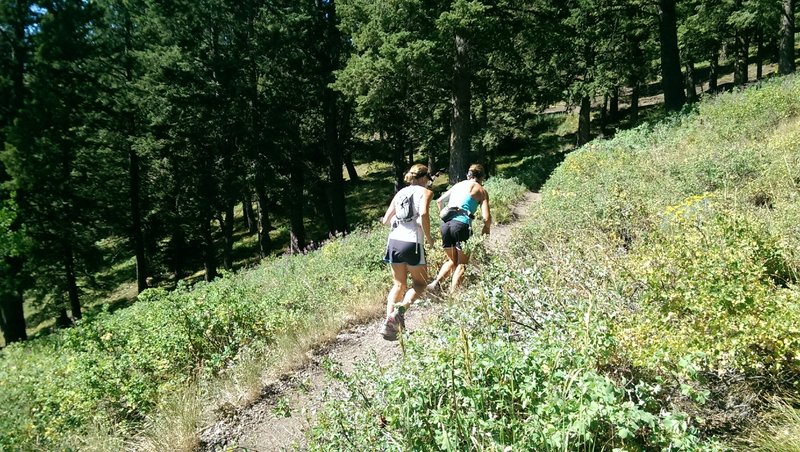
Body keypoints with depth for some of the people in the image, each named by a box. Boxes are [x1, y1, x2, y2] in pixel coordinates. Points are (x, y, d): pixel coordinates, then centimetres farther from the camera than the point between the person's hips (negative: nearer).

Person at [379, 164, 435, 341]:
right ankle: (401, 309, -13)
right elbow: (423, 214, -18)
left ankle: (389, 323, 3)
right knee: (420, 283, 12)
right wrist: (428, 237, -6)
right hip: (412, 242, -5)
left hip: (394, 241, 5)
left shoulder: (400, 193, 18)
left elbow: (386, 220, 14)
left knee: (399, 285, 16)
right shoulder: (425, 192, 3)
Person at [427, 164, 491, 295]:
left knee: (452, 260, 20)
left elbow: (439, 201, 21)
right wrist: (486, 228, 19)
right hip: (462, 224, -5)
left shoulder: (457, 185, 21)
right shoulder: (481, 190, 7)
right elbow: (486, 217, 0)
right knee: (462, 263, 8)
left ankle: (436, 282, 0)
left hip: (446, 224, 5)